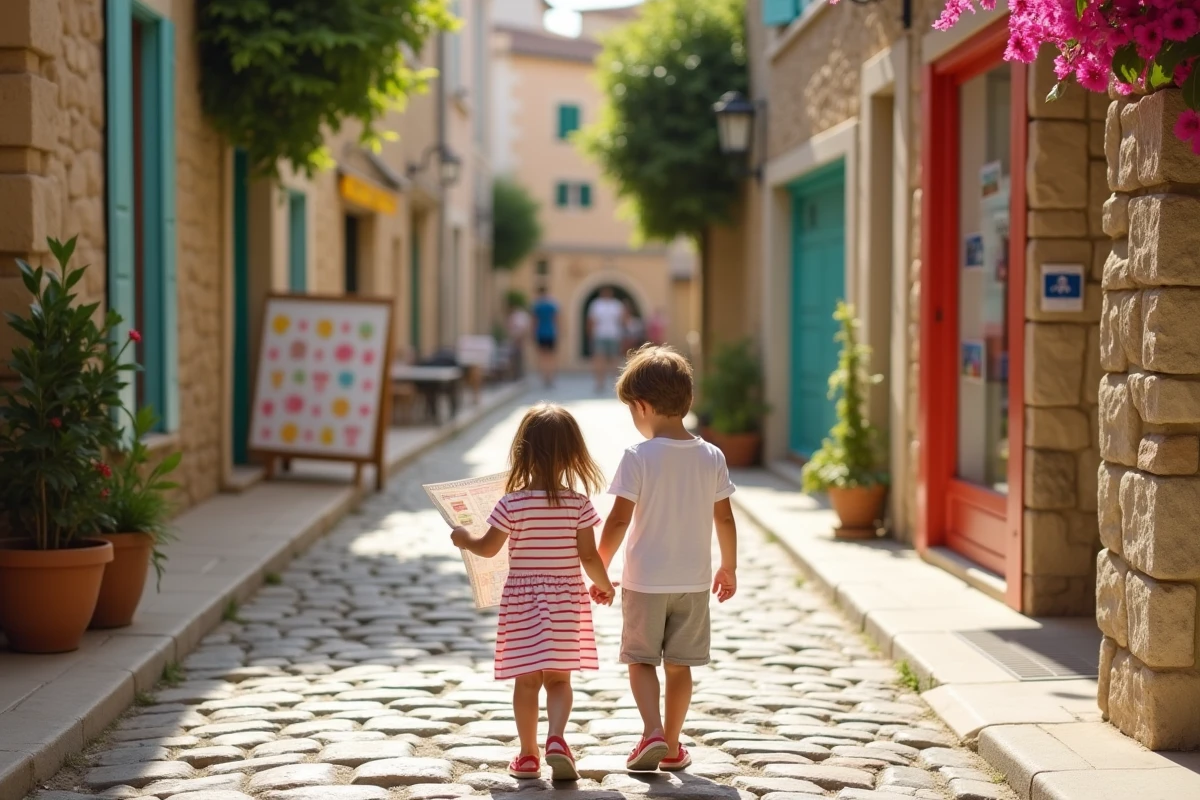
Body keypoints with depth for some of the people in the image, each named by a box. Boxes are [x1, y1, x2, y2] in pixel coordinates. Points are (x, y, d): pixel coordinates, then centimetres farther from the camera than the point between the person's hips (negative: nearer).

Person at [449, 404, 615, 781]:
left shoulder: (513, 502, -11)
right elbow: (588, 556, -8)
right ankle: (556, 738, -13)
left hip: (522, 599, -1)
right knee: (558, 678, 9)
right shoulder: (579, 502, -9)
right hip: (566, 600, 1)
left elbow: (488, 548, -2)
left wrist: (465, 540, 18)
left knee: (526, 680, 8)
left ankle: (528, 754, 13)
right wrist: (604, 585, 10)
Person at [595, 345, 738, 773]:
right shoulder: (711, 457, -1)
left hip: (645, 580, -3)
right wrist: (729, 567, 18)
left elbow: (619, 520, -14)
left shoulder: (638, 456, -14)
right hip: (694, 581, 3)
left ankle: (653, 730, -7)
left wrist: (600, 570, -3)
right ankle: (672, 745, 18)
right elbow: (724, 518, 5)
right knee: (679, 664, 12)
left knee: (641, 659, 11)